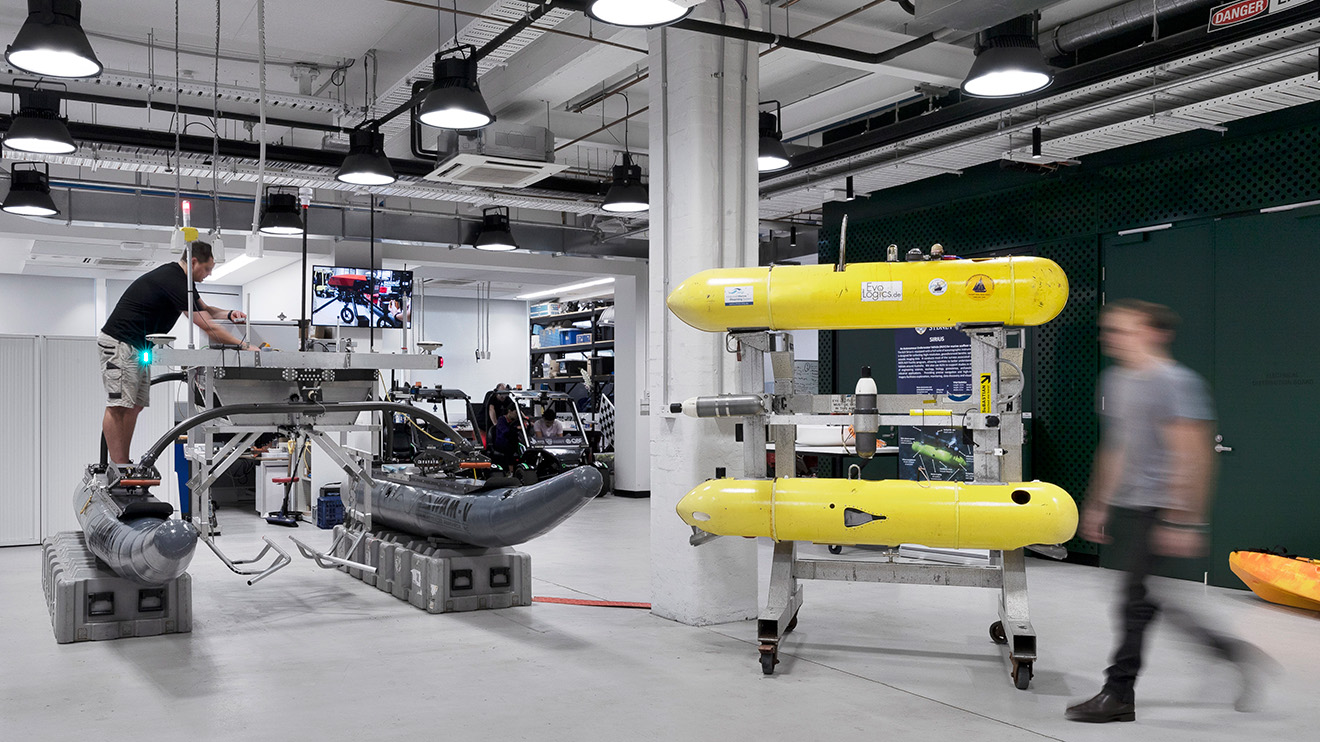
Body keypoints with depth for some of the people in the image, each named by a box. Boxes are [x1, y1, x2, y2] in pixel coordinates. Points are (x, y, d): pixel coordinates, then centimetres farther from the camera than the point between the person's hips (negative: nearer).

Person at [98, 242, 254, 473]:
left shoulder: (180, 278, 11)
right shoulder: (172, 281, -20)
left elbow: (204, 309, 24)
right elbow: (207, 327, -22)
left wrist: (229, 313, 3)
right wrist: (243, 346, -21)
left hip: (138, 346, 11)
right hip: (119, 342, -11)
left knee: (135, 406, 7)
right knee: (117, 405, -11)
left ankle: (123, 464, 9)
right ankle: (117, 466, -12)